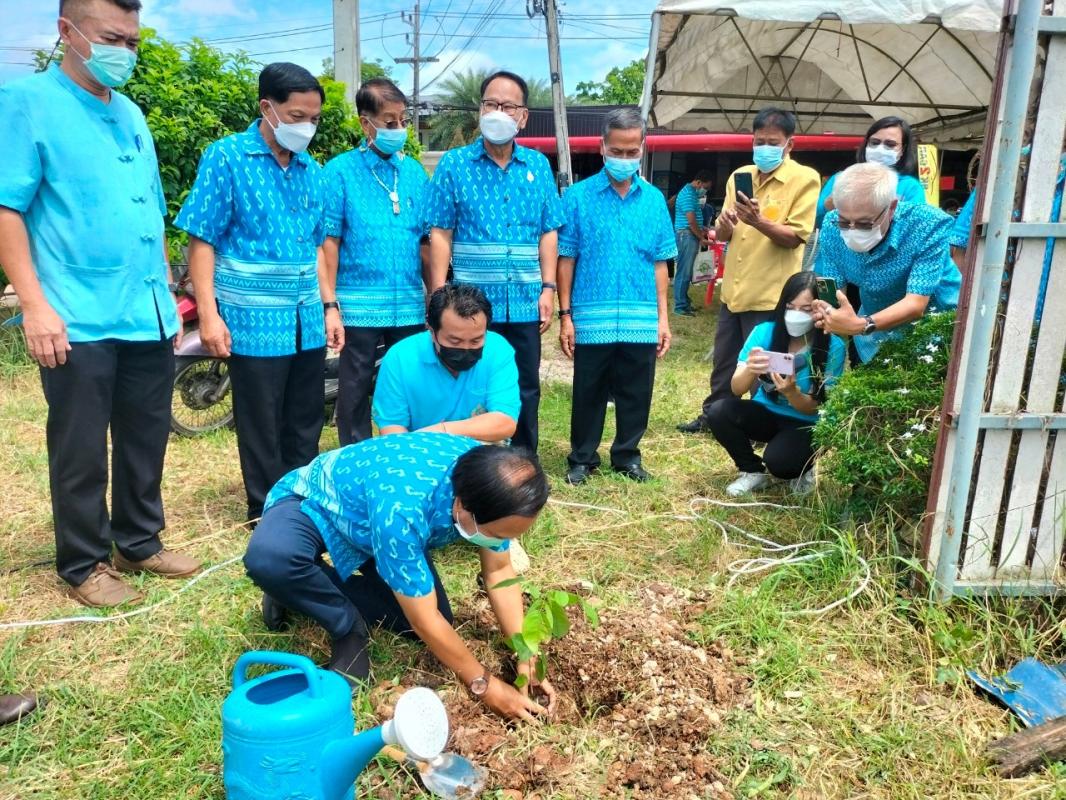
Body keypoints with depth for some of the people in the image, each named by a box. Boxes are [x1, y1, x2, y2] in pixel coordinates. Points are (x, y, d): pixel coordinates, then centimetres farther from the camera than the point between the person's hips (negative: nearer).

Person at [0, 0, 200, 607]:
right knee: (81, 451, 5)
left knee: (147, 439, 13)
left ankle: (141, 543, 29)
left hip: (149, 317, 6)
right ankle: (84, 564, 21)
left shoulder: (131, 115, 15)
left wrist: (168, 293, 17)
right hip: (79, 321, -6)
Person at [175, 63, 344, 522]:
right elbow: (203, 240, -8)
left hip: (308, 321, 5)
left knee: (305, 423, 14)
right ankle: (267, 514, 22)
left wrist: (330, 306, 12)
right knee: (262, 428, 6)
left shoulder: (312, 170, 10)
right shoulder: (227, 157, -6)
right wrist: (208, 314, -15)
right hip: (254, 321, -5)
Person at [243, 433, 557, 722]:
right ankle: (350, 629, -9)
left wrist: (526, 658, -18)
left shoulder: (487, 483, -24)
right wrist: (484, 684, -23)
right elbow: (423, 620, -33)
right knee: (268, 558, -39)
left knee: (437, 621, -4)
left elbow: (499, 570, -11)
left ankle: (308, 588, 13)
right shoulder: (402, 508, -44)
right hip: (312, 503, -6)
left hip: (370, 519, 6)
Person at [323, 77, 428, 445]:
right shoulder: (341, 170, -3)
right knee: (355, 391, 7)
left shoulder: (414, 171, 8)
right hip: (360, 305, -3)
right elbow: (330, 241, -5)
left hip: (410, 305, 4)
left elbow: (426, 241, 12)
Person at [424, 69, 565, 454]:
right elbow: (440, 234, -3)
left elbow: (548, 232, 7)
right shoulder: (454, 163, -1)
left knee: (526, 389, 11)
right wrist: (440, 296, -10)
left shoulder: (538, 166, 7)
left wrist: (547, 288, -1)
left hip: (525, 301, 3)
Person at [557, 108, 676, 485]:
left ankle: (627, 456, 29)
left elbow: (659, 264, 10)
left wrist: (663, 317, 7)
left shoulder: (654, 199, 7)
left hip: (641, 322, 3)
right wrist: (565, 315, -5)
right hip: (591, 321, -2)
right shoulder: (578, 196, -2)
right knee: (588, 395, 8)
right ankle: (582, 458, 25)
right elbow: (566, 259, -1)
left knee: (636, 395, 11)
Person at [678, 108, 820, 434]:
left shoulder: (804, 179, -8)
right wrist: (725, 223, -13)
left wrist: (757, 221, -28)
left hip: (770, 293, -6)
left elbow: (795, 237, -14)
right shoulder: (740, 176, 9)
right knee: (723, 360, 17)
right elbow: (722, 235, 10)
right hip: (733, 288, 6)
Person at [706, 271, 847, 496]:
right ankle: (754, 471, 1)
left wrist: (791, 392, -38)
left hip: (805, 424, -3)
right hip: (766, 414, 4)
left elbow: (815, 408, -16)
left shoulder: (833, 347, -18)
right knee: (719, 412, -24)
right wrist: (749, 370, -40)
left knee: (778, 461, -33)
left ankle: (803, 469, 6)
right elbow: (736, 389, -17)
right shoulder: (765, 331, -13)